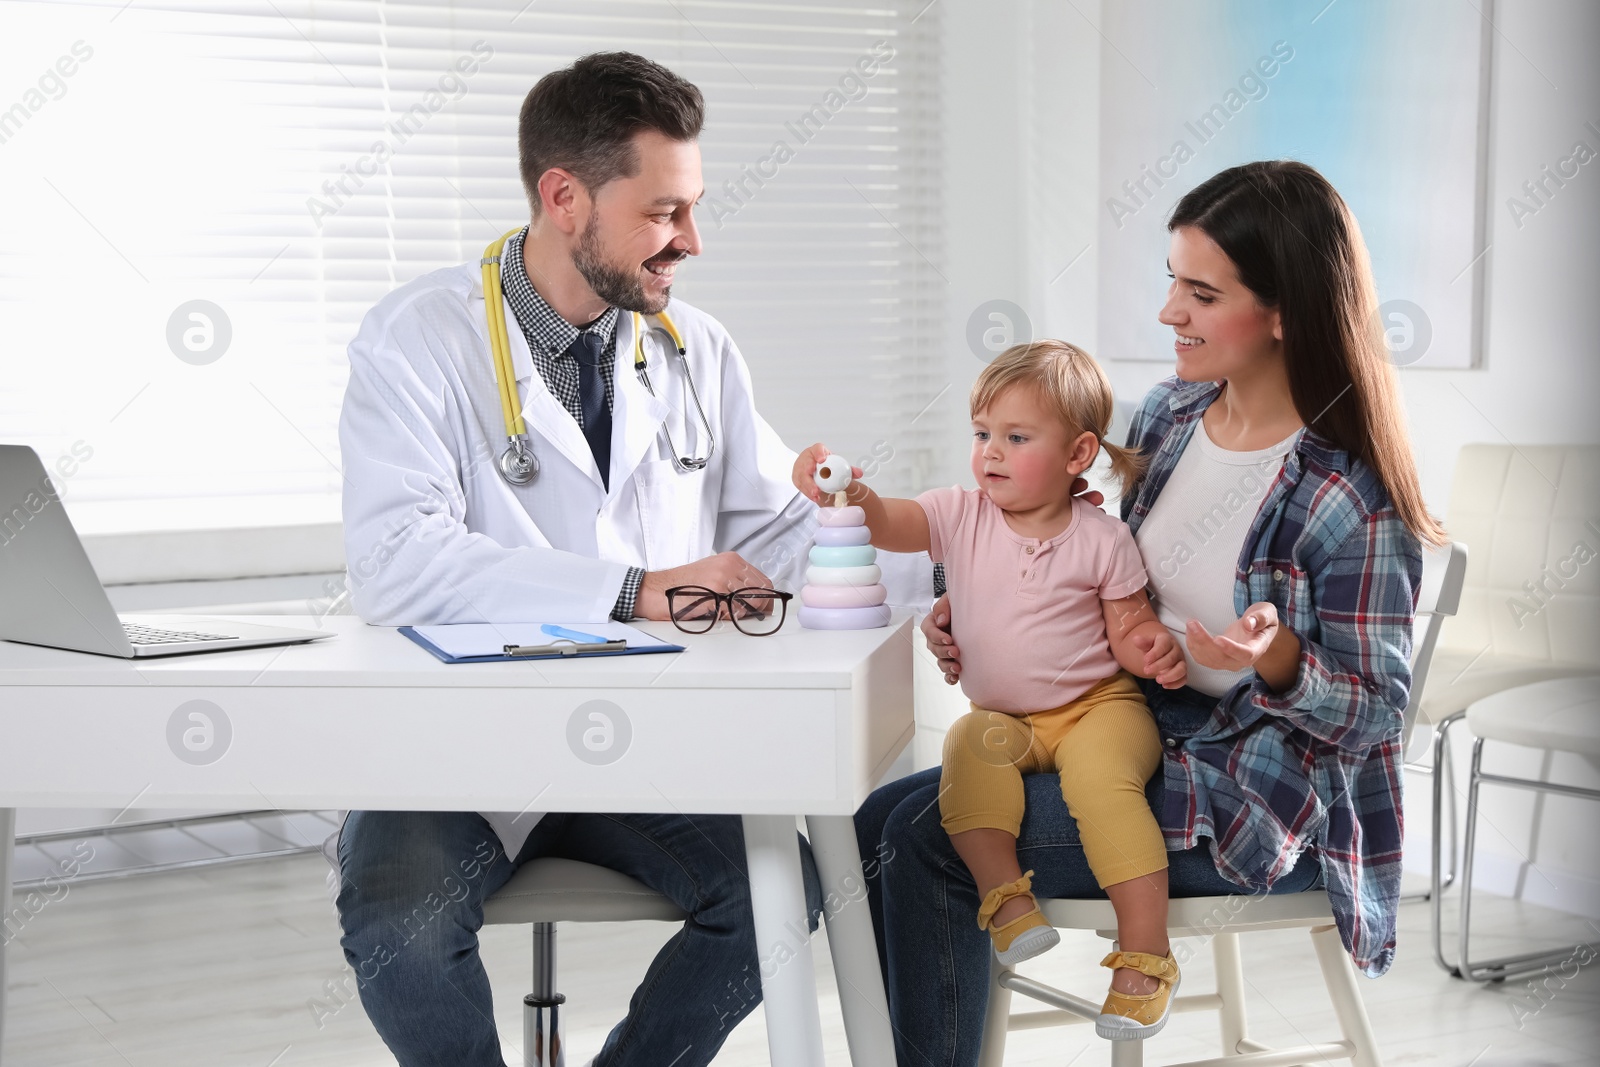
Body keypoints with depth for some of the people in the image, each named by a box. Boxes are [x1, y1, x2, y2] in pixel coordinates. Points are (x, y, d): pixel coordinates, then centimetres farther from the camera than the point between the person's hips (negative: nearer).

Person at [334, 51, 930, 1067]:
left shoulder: (700, 352, 11)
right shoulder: (419, 338, -7)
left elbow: (780, 530, 13)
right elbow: (397, 562, -21)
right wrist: (636, 591, -28)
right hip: (459, 746, -4)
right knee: (400, 929, -30)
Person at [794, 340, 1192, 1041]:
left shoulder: (1101, 540, -5)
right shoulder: (960, 517, -3)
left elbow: (1129, 631, 2)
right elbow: (886, 522, -19)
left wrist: (1155, 650, -21)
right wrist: (847, 494, -41)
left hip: (1098, 707, -3)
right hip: (1005, 716, 3)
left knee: (1102, 780, -31)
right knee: (970, 747, -30)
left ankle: (1145, 952, -25)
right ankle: (1003, 895, -28)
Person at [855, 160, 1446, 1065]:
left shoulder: (1351, 497, -19)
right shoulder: (1172, 414, 3)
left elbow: (1374, 712, -14)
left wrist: (1274, 661, -33)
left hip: (1256, 806, -8)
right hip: (1135, 737, 8)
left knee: (928, 839, -18)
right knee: (882, 820, -3)